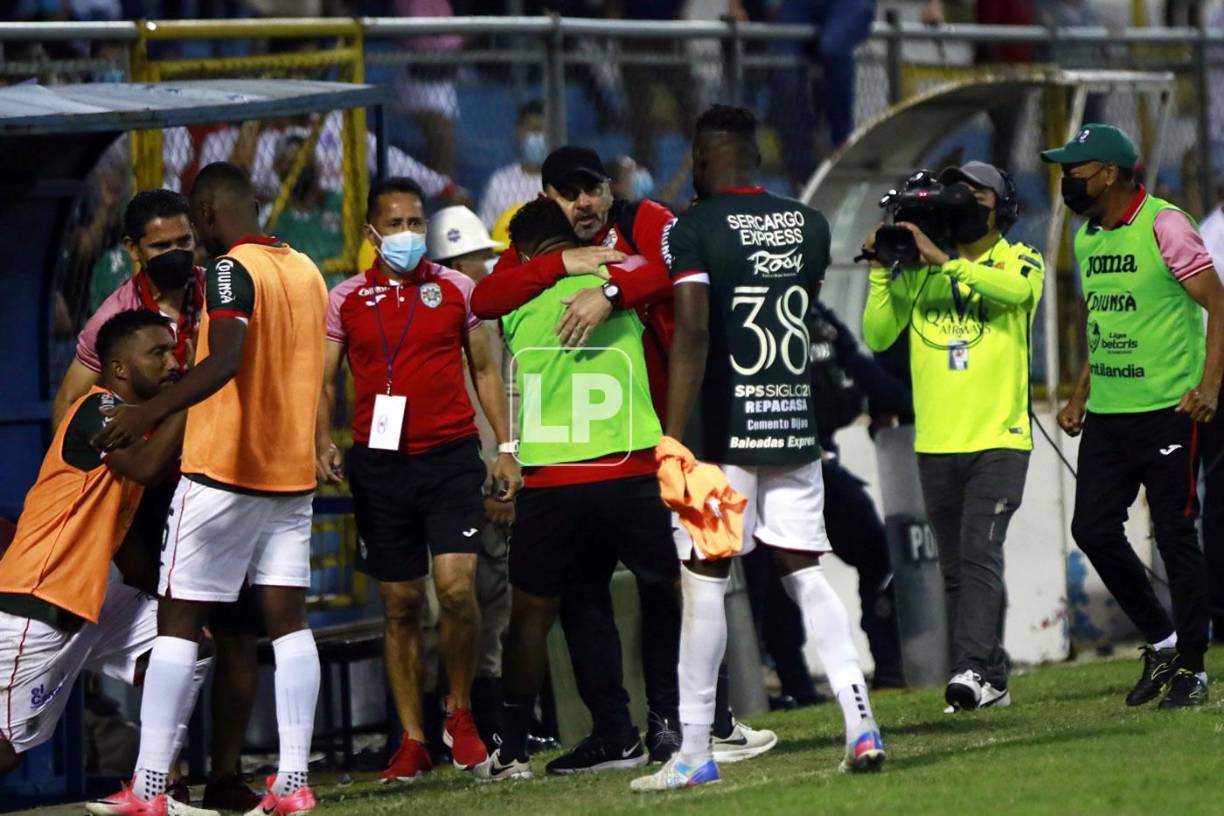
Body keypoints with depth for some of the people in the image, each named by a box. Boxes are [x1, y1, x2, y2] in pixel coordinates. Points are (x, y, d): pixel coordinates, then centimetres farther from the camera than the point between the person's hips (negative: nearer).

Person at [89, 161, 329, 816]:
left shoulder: (232, 269, -12)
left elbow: (225, 361, -28)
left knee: (177, 620, -4)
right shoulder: (305, 270, 12)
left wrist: (152, 412, -36)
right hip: (292, 471, 7)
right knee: (288, 619, 5)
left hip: (223, 469, -7)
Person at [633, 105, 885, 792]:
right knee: (806, 574, 10)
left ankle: (695, 751, 1)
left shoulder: (694, 230, -9)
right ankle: (861, 725, 1)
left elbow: (692, 334, -19)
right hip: (797, 426, 5)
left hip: (724, 430, -5)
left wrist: (673, 438, -19)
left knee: (705, 582, 0)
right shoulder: (809, 225, 9)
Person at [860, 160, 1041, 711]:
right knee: (956, 569, 7)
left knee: (979, 553, -18)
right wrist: (881, 271, -5)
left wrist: (943, 261, -24)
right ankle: (991, 681, 13)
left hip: (998, 439, -4)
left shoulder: (1018, 260, 3)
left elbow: (1016, 289, -22)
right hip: (936, 445, 4)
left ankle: (972, 668, -25)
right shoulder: (917, 268, 12)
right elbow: (878, 336, 6)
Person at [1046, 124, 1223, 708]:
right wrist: (1080, 396, 18)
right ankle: (1160, 640, 18)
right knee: (1093, 529, 2)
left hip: (1169, 411, -8)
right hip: (1107, 414, 8)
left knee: (1175, 537, -3)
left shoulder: (1164, 226, -12)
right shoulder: (1086, 238, 12)